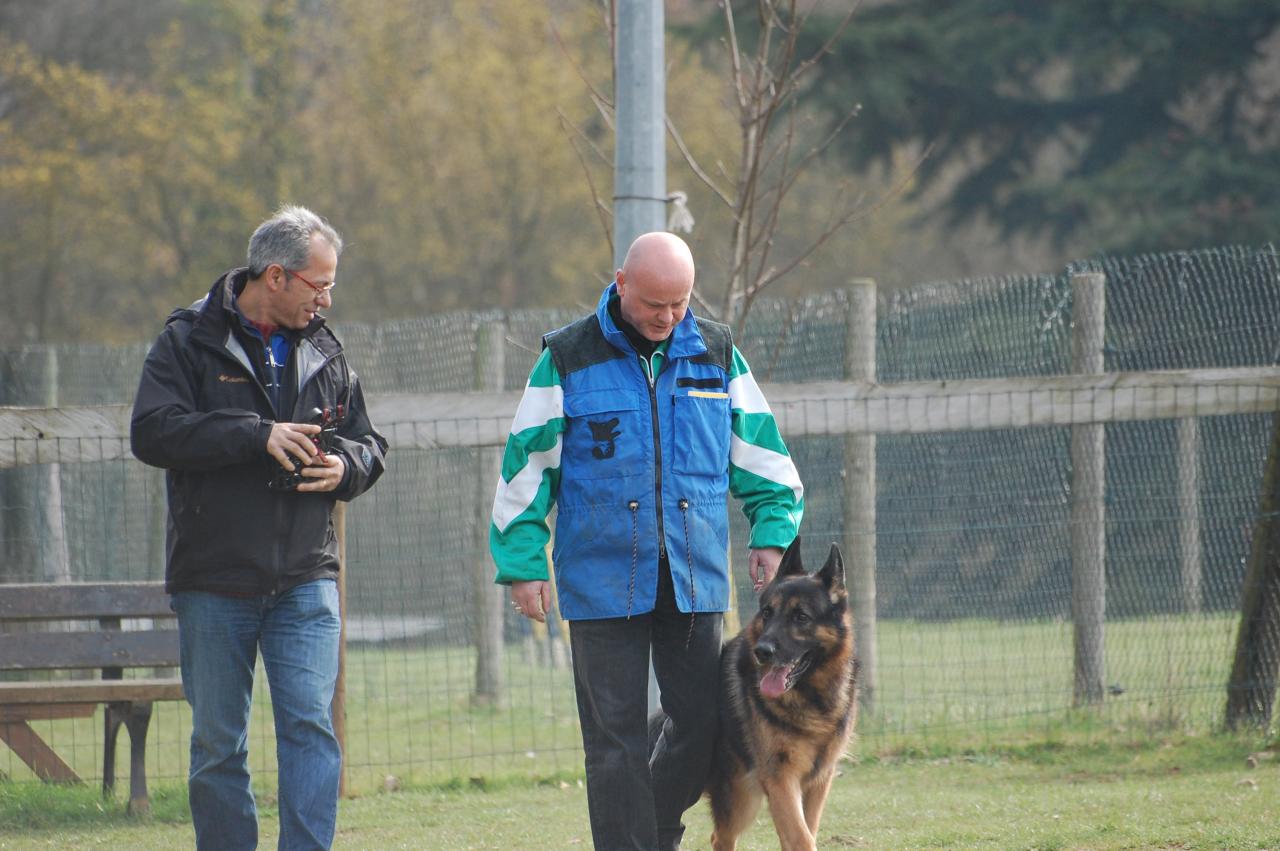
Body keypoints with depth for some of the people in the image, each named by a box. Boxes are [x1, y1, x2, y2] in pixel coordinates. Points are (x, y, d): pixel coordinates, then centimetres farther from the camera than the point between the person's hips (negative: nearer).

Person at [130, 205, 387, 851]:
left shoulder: (324, 353, 13)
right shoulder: (189, 342, 0)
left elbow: (368, 444, 22)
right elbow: (152, 432, -14)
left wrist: (345, 465, -3)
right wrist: (258, 435, -21)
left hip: (304, 580, 2)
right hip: (213, 583, -2)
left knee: (310, 726, -11)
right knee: (218, 743, 4)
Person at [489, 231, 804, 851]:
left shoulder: (715, 354, 9)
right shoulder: (570, 359, 1)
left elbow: (759, 450, 16)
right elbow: (528, 464, 3)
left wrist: (772, 531, 4)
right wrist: (523, 562, -2)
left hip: (695, 578, 3)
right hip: (603, 583, -3)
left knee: (701, 720, 5)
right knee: (616, 736, -1)